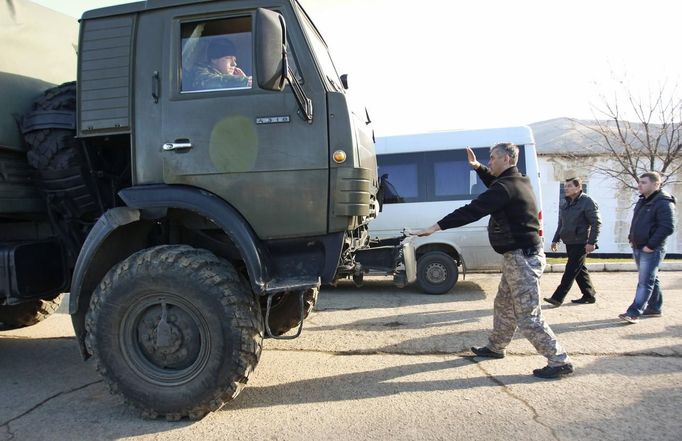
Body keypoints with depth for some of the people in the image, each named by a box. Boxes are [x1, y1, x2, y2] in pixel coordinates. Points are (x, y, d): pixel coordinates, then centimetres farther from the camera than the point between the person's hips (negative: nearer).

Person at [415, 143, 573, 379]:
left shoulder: (506, 187, -19)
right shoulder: (519, 181, 11)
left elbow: (471, 211, -25)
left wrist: (436, 227, -23)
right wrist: (478, 167, 20)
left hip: (522, 258, -11)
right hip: (521, 255, 11)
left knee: (528, 316, -4)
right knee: (504, 305, 21)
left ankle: (560, 362, 5)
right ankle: (495, 347, 36)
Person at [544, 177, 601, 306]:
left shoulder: (587, 202, -9)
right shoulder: (564, 204, 13)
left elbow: (596, 223, -13)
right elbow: (561, 224, 22)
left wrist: (591, 242, -18)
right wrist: (555, 240, 19)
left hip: (581, 243, -8)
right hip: (569, 243, 8)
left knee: (571, 270, -7)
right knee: (579, 270, 13)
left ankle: (557, 298, -9)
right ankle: (589, 295, 25)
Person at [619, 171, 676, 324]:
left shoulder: (664, 203, -14)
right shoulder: (642, 201, 13)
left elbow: (667, 227, -20)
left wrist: (650, 246, -20)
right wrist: (631, 238, 12)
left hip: (651, 250, -9)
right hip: (637, 248, 9)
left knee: (645, 282, -8)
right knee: (651, 279, 18)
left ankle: (634, 312, -11)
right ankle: (654, 308, 28)